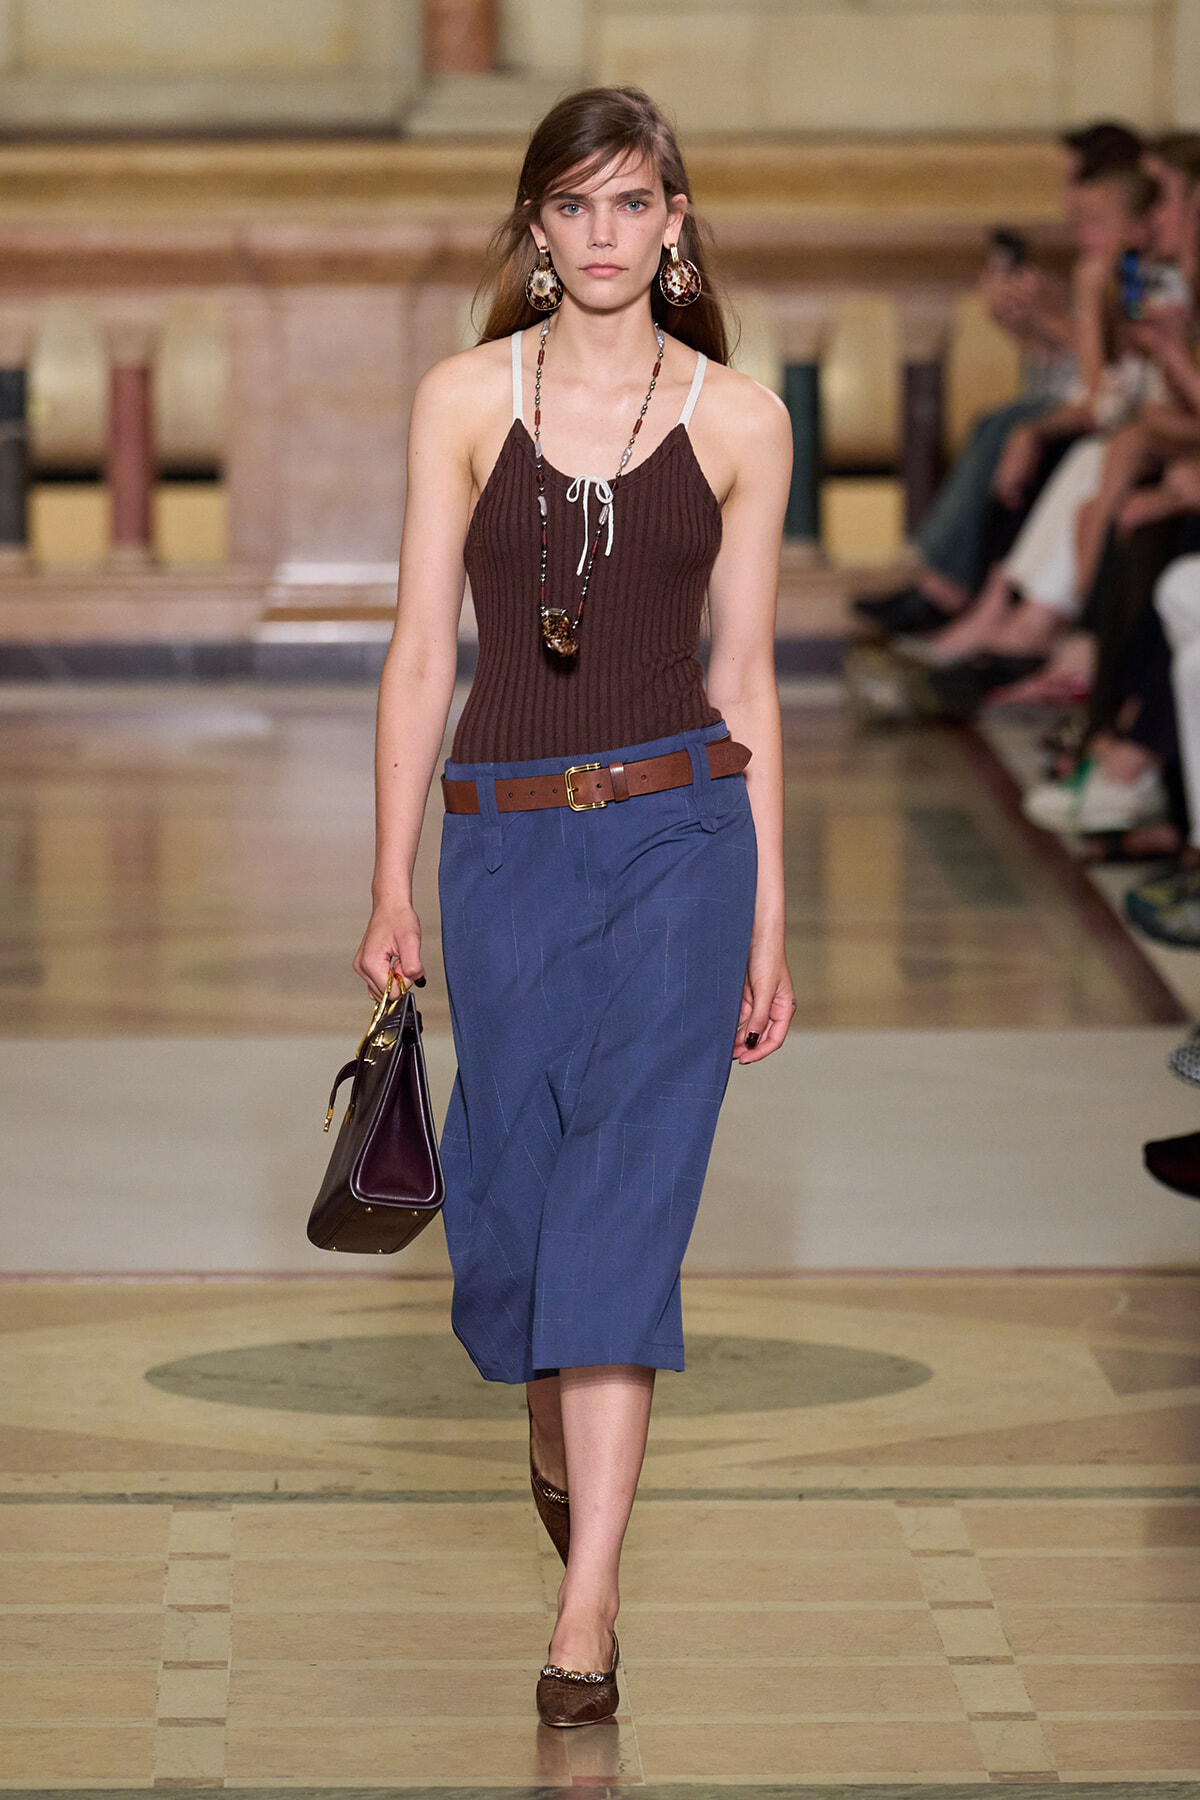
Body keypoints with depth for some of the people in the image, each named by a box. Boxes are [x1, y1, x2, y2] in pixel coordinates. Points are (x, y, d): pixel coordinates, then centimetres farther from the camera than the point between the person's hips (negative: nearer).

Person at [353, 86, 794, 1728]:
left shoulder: (739, 420, 2)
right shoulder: (464, 400, 2)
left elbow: (745, 679, 5)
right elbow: (422, 651, 3)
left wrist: (769, 926, 5)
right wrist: (393, 888, 0)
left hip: (675, 830, -1)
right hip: (505, 835, 1)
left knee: (624, 1199, -9)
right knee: (511, 1194, 7)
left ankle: (586, 1609, -9)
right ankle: (556, 1435, 41)